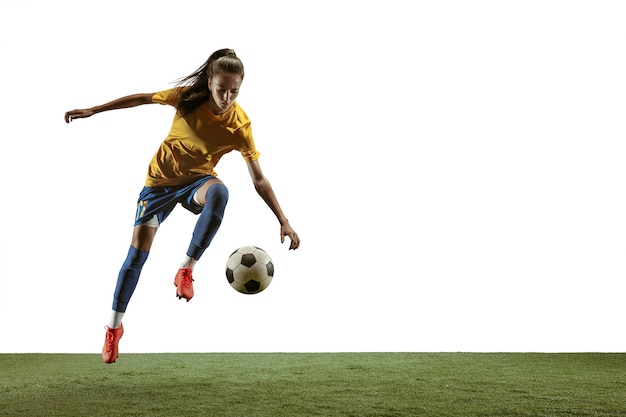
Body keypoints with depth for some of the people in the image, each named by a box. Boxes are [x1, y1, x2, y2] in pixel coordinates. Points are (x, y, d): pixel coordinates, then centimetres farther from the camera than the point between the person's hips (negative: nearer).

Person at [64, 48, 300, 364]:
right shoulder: (187, 96, -18)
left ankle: (187, 268, -23)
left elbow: (259, 180, -18)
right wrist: (93, 110, 1)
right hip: (161, 178, 1)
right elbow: (143, 99, -2)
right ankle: (115, 325, 16)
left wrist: (284, 222, -23)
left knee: (219, 192, -38)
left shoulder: (240, 125, -20)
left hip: (196, 181, -1)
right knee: (139, 248, -4)